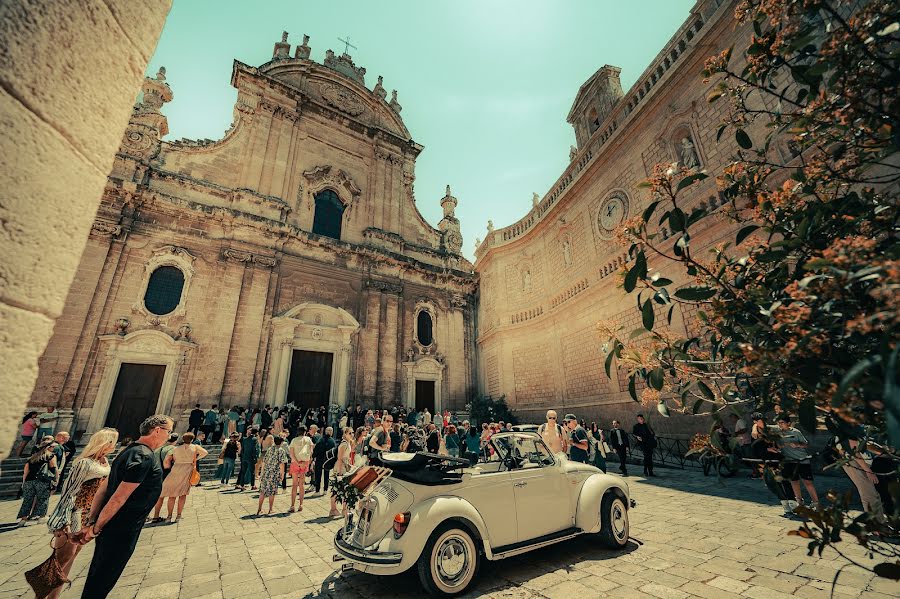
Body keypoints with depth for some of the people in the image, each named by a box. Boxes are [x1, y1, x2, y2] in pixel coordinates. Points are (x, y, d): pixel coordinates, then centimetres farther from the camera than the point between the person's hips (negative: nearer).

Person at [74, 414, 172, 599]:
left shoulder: (129, 451, 6)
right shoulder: (145, 457, -26)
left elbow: (102, 490, 8)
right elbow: (118, 498, -25)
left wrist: (91, 523, 7)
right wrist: (96, 529, -11)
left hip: (109, 528, 9)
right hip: (122, 533, -9)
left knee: (97, 575, 24)